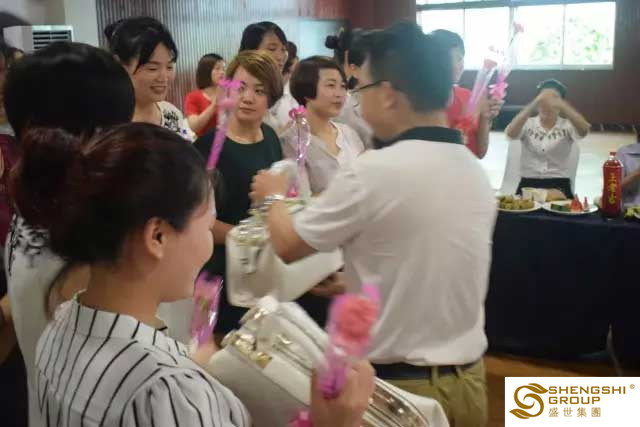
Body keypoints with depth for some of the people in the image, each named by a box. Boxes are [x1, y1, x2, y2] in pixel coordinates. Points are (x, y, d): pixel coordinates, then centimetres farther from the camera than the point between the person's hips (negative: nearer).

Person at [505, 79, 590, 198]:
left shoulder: (567, 125, 5)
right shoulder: (528, 124, 6)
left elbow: (584, 129, -18)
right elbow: (510, 133, -17)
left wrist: (561, 106, -34)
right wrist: (532, 106, -30)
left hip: (559, 186, 0)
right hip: (528, 186, 0)